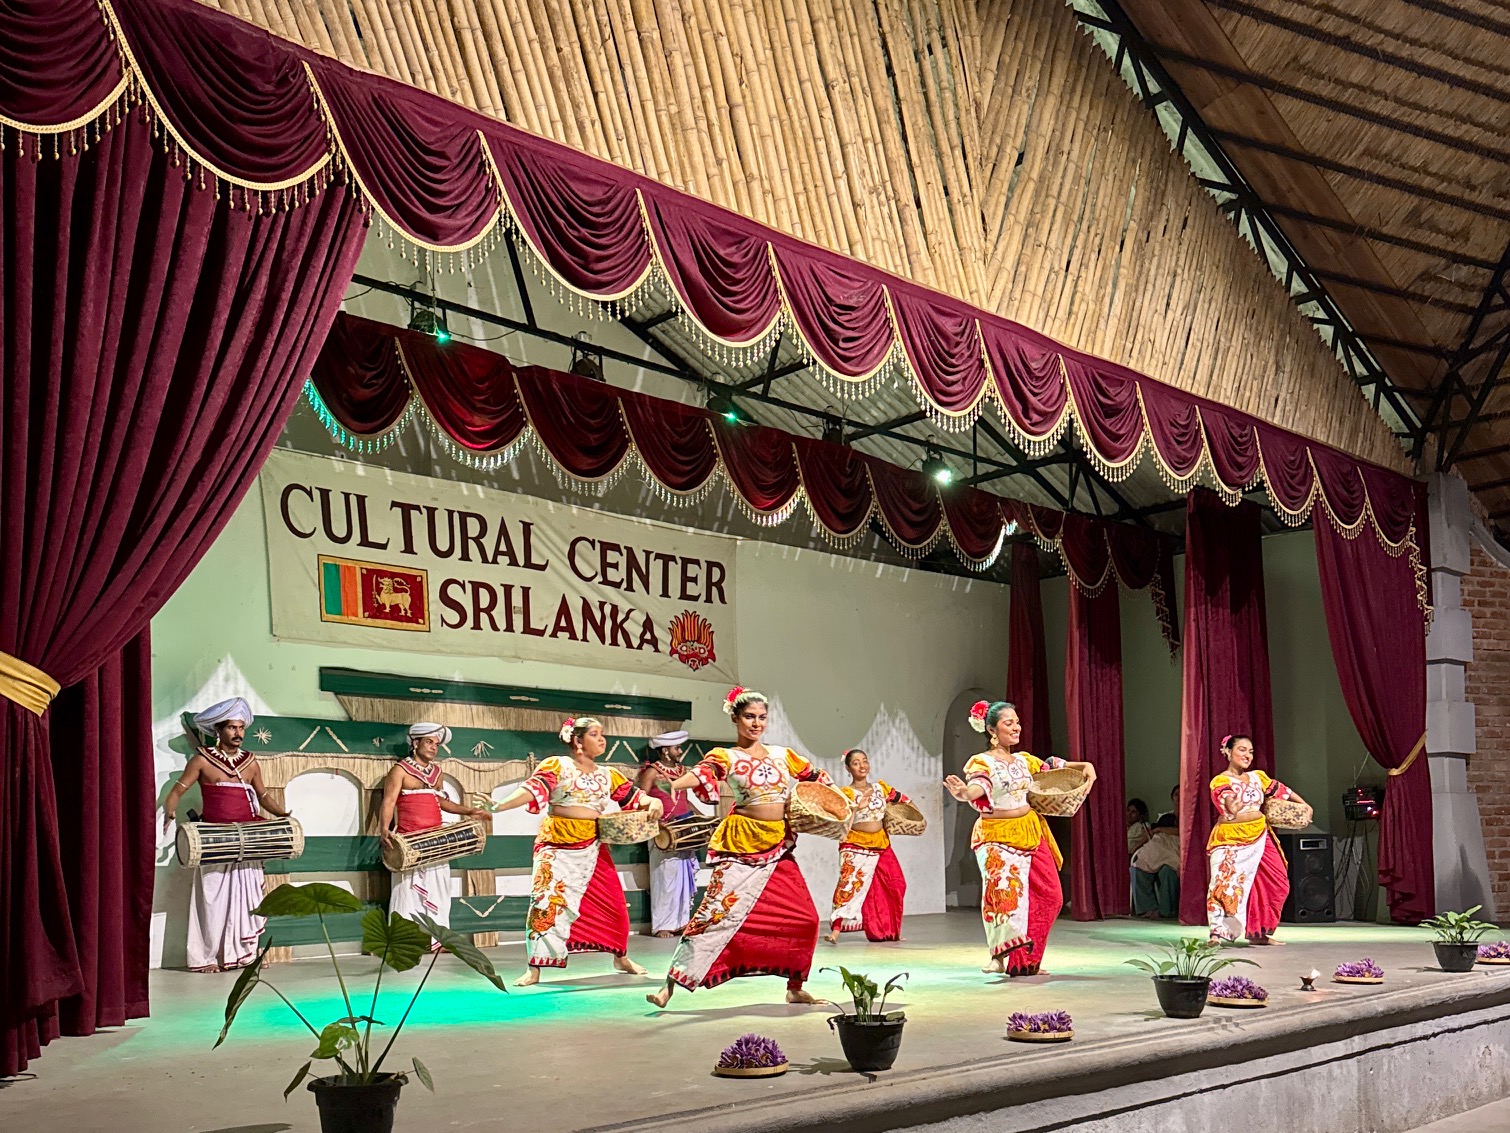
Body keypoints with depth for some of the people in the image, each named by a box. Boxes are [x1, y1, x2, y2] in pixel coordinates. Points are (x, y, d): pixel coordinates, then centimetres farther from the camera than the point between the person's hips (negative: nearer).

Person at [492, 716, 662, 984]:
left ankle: (621, 958, 31)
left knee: (613, 904, 9)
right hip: (558, 848, -4)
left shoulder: (608, 775, 9)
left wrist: (653, 802, -16)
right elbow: (532, 790, -18)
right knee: (548, 902, -13)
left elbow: (635, 796, 7)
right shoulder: (556, 766, -5)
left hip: (593, 850, 4)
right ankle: (535, 969, -4)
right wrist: (498, 806, -34)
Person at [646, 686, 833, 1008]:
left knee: (804, 918, 4)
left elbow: (816, 777, 24)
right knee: (718, 912, -11)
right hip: (742, 847, -5)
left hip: (779, 848, 5)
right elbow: (701, 774, -22)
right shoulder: (726, 757, -2)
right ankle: (670, 984, -8)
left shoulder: (783, 755, 13)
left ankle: (795, 988, 20)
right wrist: (673, 784, -43)